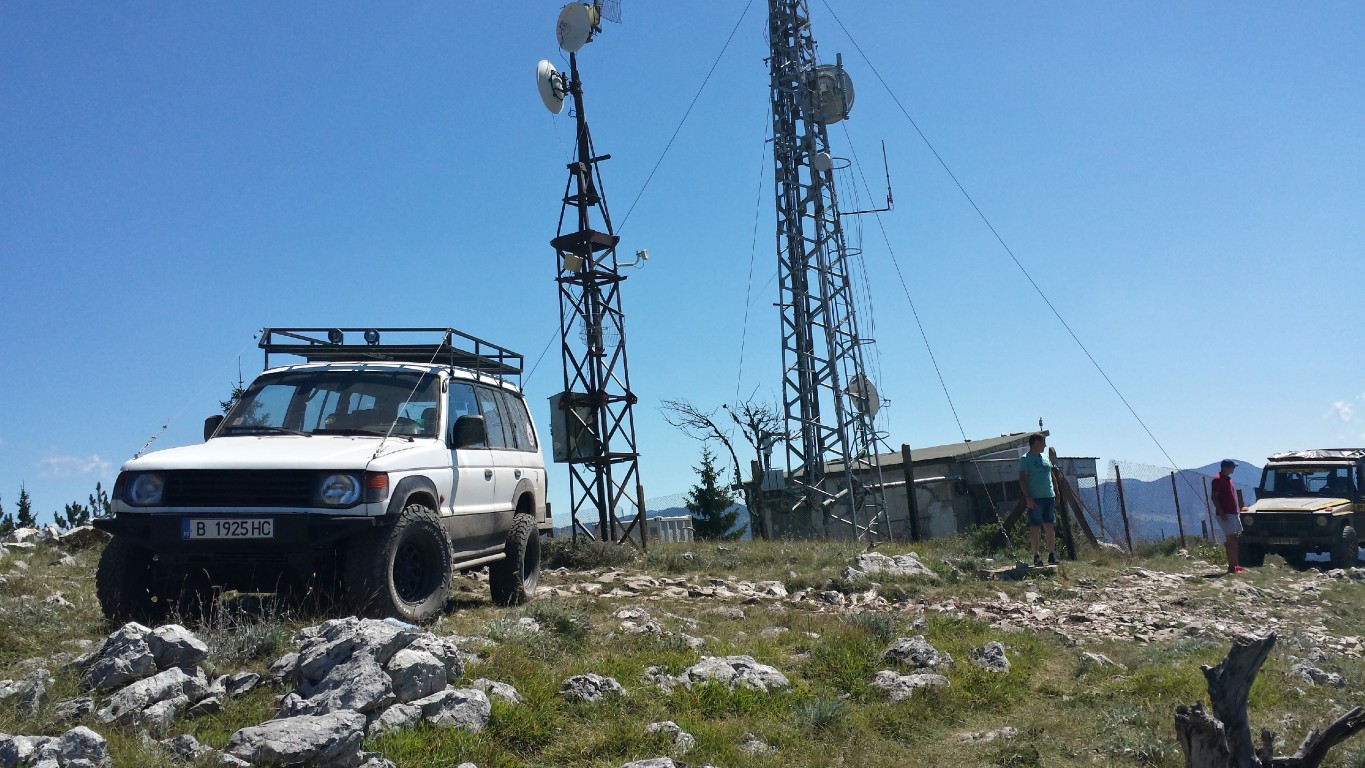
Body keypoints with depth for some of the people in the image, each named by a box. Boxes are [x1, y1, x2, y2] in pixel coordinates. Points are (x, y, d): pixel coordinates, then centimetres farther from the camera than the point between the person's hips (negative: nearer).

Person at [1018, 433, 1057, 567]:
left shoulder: (1045, 458, 17)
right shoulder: (1025, 459, -5)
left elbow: (1051, 475, 23)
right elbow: (1022, 479, -10)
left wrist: (1056, 494, 16)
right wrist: (1027, 497, -18)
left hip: (1049, 497, 7)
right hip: (1035, 499, -7)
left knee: (1050, 527, 6)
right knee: (1034, 528, -2)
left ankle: (1052, 555, 11)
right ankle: (1036, 556, 2)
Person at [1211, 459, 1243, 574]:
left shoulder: (1228, 479, 16)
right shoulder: (1218, 480, -12)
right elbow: (1214, 497, -16)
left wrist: (1237, 511, 21)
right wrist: (1221, 512, -22)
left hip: (1233, 513, 9)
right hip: (1225, 514, -9)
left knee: (1235, 540, 11)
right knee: (1231, 540, -10)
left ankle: (1235, 565, 16)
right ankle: (1231, 567, -8)